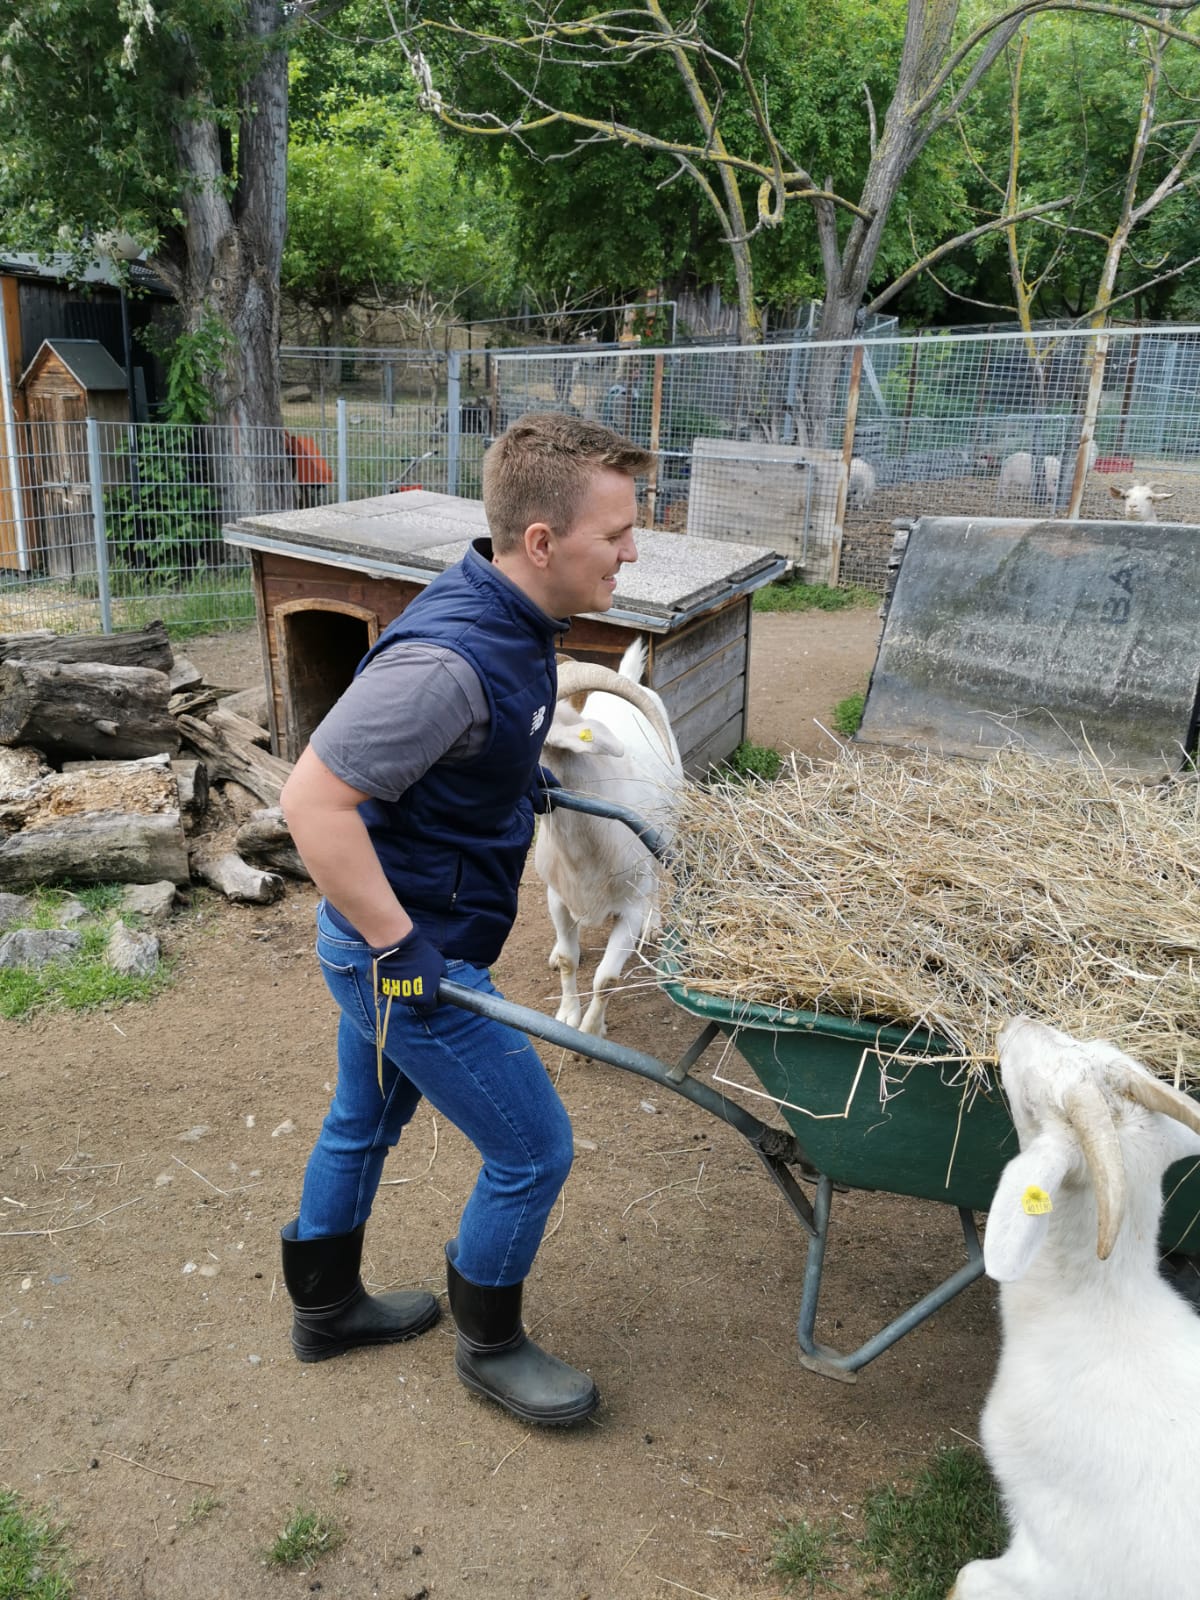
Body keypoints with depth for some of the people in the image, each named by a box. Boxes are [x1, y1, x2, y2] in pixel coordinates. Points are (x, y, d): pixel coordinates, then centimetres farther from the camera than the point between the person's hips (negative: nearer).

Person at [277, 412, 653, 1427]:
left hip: (387, 937, 10)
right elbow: (315, 798, -32)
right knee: (533, 1152, 4)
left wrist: (514, 777, 20)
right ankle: (489, 1346, 30)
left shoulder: (508, 621, 0)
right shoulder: (451, 659, -31)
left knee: (365, 1121, 26)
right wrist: (398, 947, -27)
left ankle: (325, 1308, 50)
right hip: (410, 956, -10)